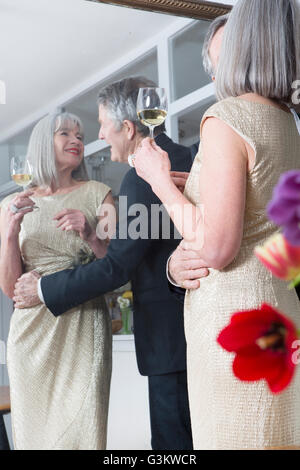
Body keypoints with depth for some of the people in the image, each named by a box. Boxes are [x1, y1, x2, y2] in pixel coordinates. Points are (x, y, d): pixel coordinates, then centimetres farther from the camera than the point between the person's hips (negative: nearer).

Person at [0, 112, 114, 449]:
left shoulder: (97, 195, 4)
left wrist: (91, 236, -14)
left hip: (83, 330, -2)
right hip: (32, 330, 2)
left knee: (81, 431, -6)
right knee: (34, 432, 8)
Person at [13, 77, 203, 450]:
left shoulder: (142, 177, -17)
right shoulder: (187, 159, 11)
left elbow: (117, 266, -19)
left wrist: (43, 290, -8)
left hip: (170, 334, -9)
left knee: (173, 438, 0)